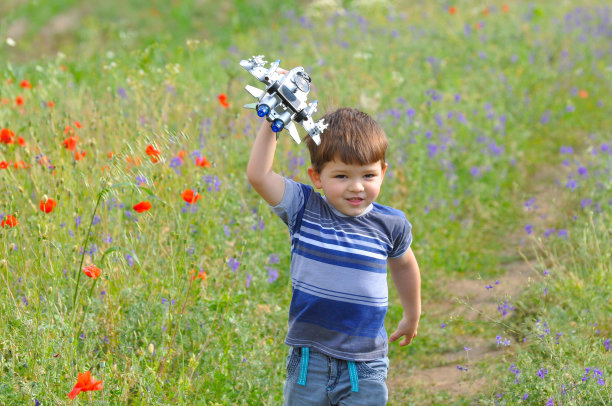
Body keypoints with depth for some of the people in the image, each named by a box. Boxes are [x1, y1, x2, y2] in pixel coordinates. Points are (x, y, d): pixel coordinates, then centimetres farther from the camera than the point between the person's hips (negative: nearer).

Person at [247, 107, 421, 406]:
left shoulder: (390, 225, -1)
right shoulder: (304, 211, -4)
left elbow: (403, 264, 19)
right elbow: (258, 175, -10)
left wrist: (413, 316, 32)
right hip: (309, 361, 0)